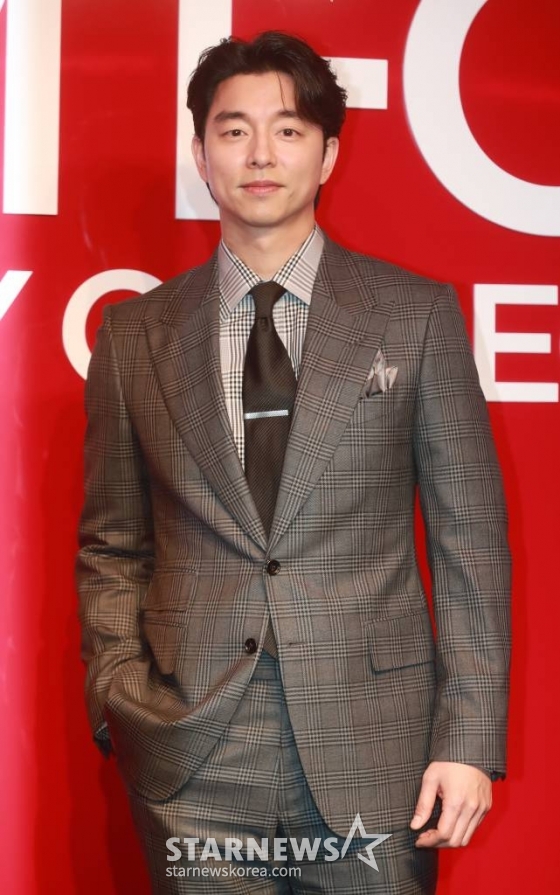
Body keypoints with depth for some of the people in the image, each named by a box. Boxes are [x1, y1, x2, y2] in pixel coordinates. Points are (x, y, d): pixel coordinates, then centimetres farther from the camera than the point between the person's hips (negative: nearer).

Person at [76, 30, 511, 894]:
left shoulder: (418, 314, 2)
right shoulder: (135, 331, 6)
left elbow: (469, 537, 1)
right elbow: (111, 546, 11)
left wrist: (472, 737, -5)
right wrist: (120, 706, 0)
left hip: (375, 748, -1)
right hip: (194, 758, 1)